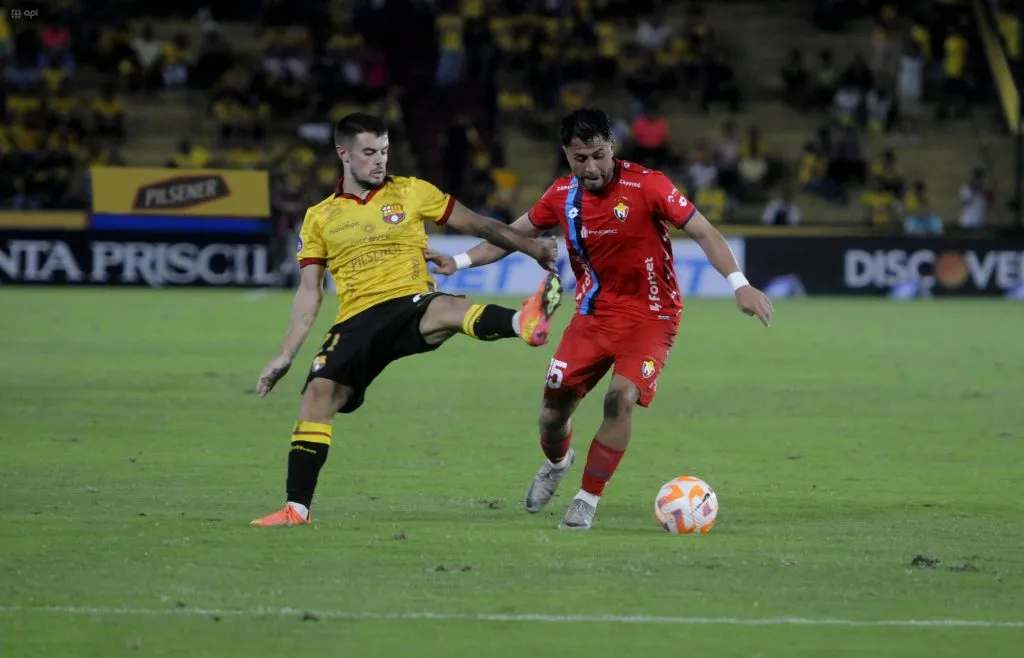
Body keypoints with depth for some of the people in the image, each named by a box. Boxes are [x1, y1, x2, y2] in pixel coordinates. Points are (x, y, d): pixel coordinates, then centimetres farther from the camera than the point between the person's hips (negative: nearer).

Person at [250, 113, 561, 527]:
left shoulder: (411, 193, 10)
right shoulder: (320, 218, 14)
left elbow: (479, 226, 14)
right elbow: (309, 292, 16)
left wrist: (532, 248, 5)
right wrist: (286, 355, 11)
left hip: (410, 306, -2)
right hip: (357, 320, 2)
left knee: (448, 308, -36)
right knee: (319, 392, -17)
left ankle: (522, 323, -67)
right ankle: (297, 507, -10)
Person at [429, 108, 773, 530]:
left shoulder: (646, 186, -18)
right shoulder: (563, 195, -3)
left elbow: (704, 232, -17)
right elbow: (513, 234, 13)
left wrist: (739, 284, -28)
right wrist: (459, 262, 3)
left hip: (650, 316, -4)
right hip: (593, 313, 4)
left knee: (621, 398, -25)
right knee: (554, 409, 5)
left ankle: (587, 501, -8)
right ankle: (557, 463, 43)